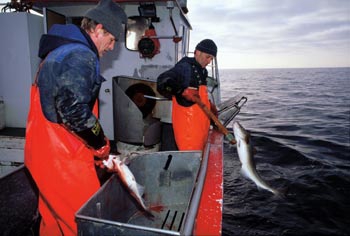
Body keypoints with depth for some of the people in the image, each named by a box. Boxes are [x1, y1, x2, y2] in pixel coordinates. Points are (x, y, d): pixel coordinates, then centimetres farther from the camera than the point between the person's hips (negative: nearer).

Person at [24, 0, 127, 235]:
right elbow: (74, 112, -29)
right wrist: (101, 144, -12)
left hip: (44, 149, 10)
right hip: (62, 156, -10)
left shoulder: (60, 50, 14)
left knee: (55, 214, 26)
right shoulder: (81, 57, -18)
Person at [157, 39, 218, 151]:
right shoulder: (185, 67, -12)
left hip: (200, 123, 9)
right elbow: (163, 82, -26)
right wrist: (184, 91, -26)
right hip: (187, 125, -9)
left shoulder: (201, 71, 17)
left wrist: (209, 104, 11)